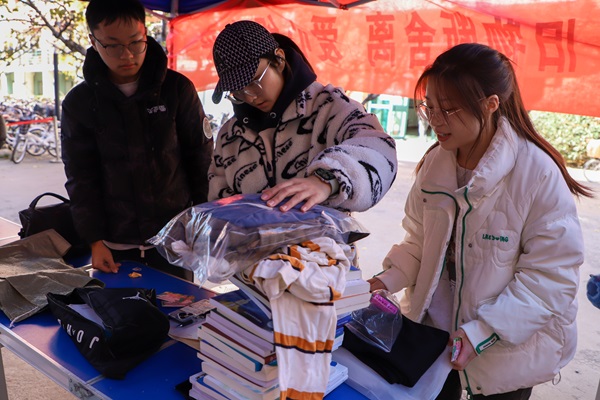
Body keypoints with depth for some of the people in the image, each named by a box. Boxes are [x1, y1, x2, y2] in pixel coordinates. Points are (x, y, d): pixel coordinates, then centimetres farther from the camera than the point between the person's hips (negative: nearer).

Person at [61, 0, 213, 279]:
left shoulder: (177, 88, -5)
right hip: (116, 243, 1)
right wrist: (94, 240, -5)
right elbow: (81, 178, 1)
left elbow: (201, 157, 0)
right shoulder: (78, 103, -2)